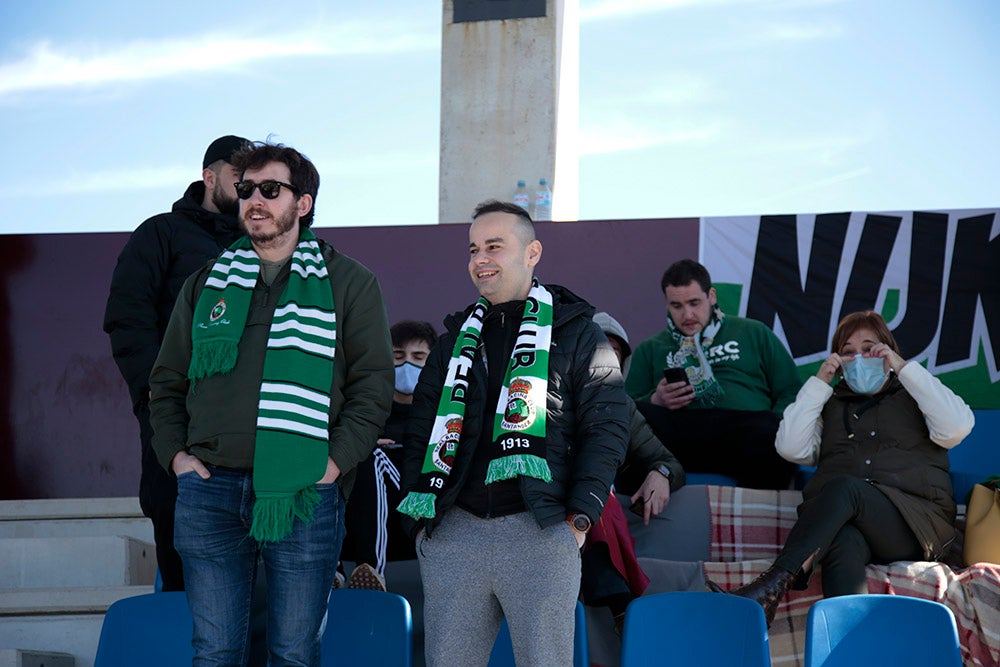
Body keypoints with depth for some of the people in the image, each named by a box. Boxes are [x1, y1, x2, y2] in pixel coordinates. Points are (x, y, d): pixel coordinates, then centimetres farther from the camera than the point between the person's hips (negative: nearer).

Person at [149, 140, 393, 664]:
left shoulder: (348, 283, 8)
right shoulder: (207, 283, 17)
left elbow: (373, 385, 3)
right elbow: (167, 381, 21)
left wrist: (334, 461, -8)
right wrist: (175, 453, 5)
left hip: (303, 495, -3)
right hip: (209, 488, 3)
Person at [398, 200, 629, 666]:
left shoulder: (575, 333, 7)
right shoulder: (457, 338, 20)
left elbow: (606, 427, 0)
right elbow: (421, 430, 19)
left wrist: (581, 516, -9)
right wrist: (419, 516, 7)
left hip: (540, 532, -4)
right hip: (454, 532, 4)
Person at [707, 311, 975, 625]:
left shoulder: (912, 398, 25)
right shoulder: (830, 405, 31)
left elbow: (957, 428, 2)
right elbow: (790, 447, 12)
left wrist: (904, 368, 5)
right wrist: (819, 383, 12)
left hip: (914, 519, -2)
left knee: (844, 487, -35)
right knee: (845, 544, -39)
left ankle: (771, 586, -50)